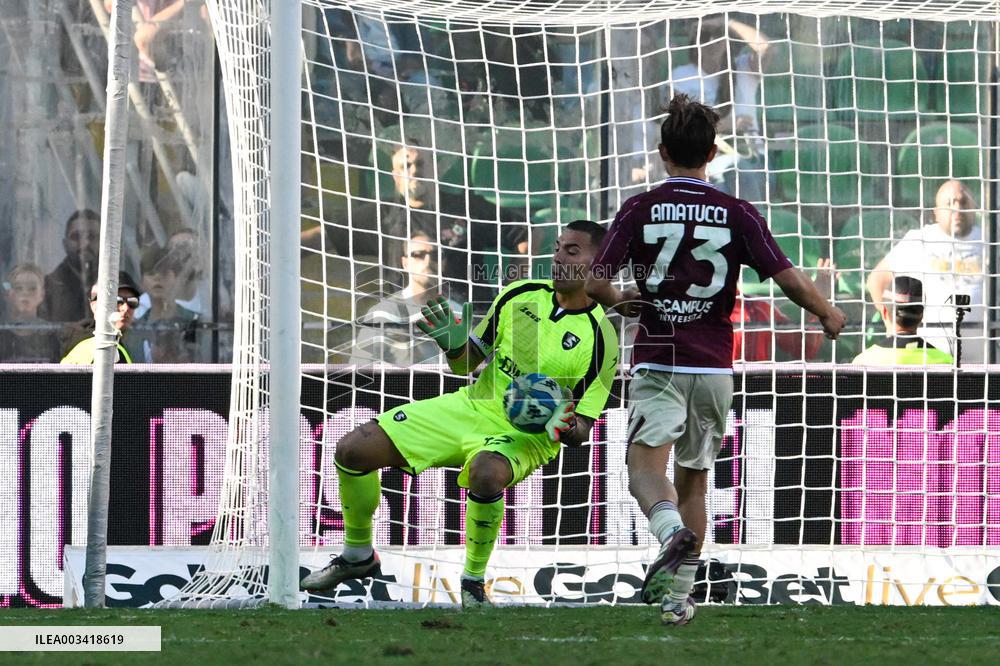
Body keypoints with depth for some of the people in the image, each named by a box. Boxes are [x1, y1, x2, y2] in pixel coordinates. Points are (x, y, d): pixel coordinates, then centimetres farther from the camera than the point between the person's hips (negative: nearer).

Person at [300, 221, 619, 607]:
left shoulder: (600, 339, -11)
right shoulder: (520, 295, 3)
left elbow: (581, 431, -7)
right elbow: (468, 363, 13)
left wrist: (566, 427, -30)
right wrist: (454, 345, -10)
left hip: (527, 435, -5)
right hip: (472, 406, 5)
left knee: (487, 472, -43)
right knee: (352, 450, -5)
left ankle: (474, 582, -20)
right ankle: (357, 557, 18)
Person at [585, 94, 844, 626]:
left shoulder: (639, 210, -2)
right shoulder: (737, 214, 0)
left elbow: (595, 284, -8)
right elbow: (790, 280, -5)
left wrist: (619, 302, 16)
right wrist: (828, 314, 15)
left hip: (658, 363, -2)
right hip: (714, 367, 3)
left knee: (646, 470, -12)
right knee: (694, 479, 17)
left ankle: (673, 533, -44)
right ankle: (678, 597, 17)